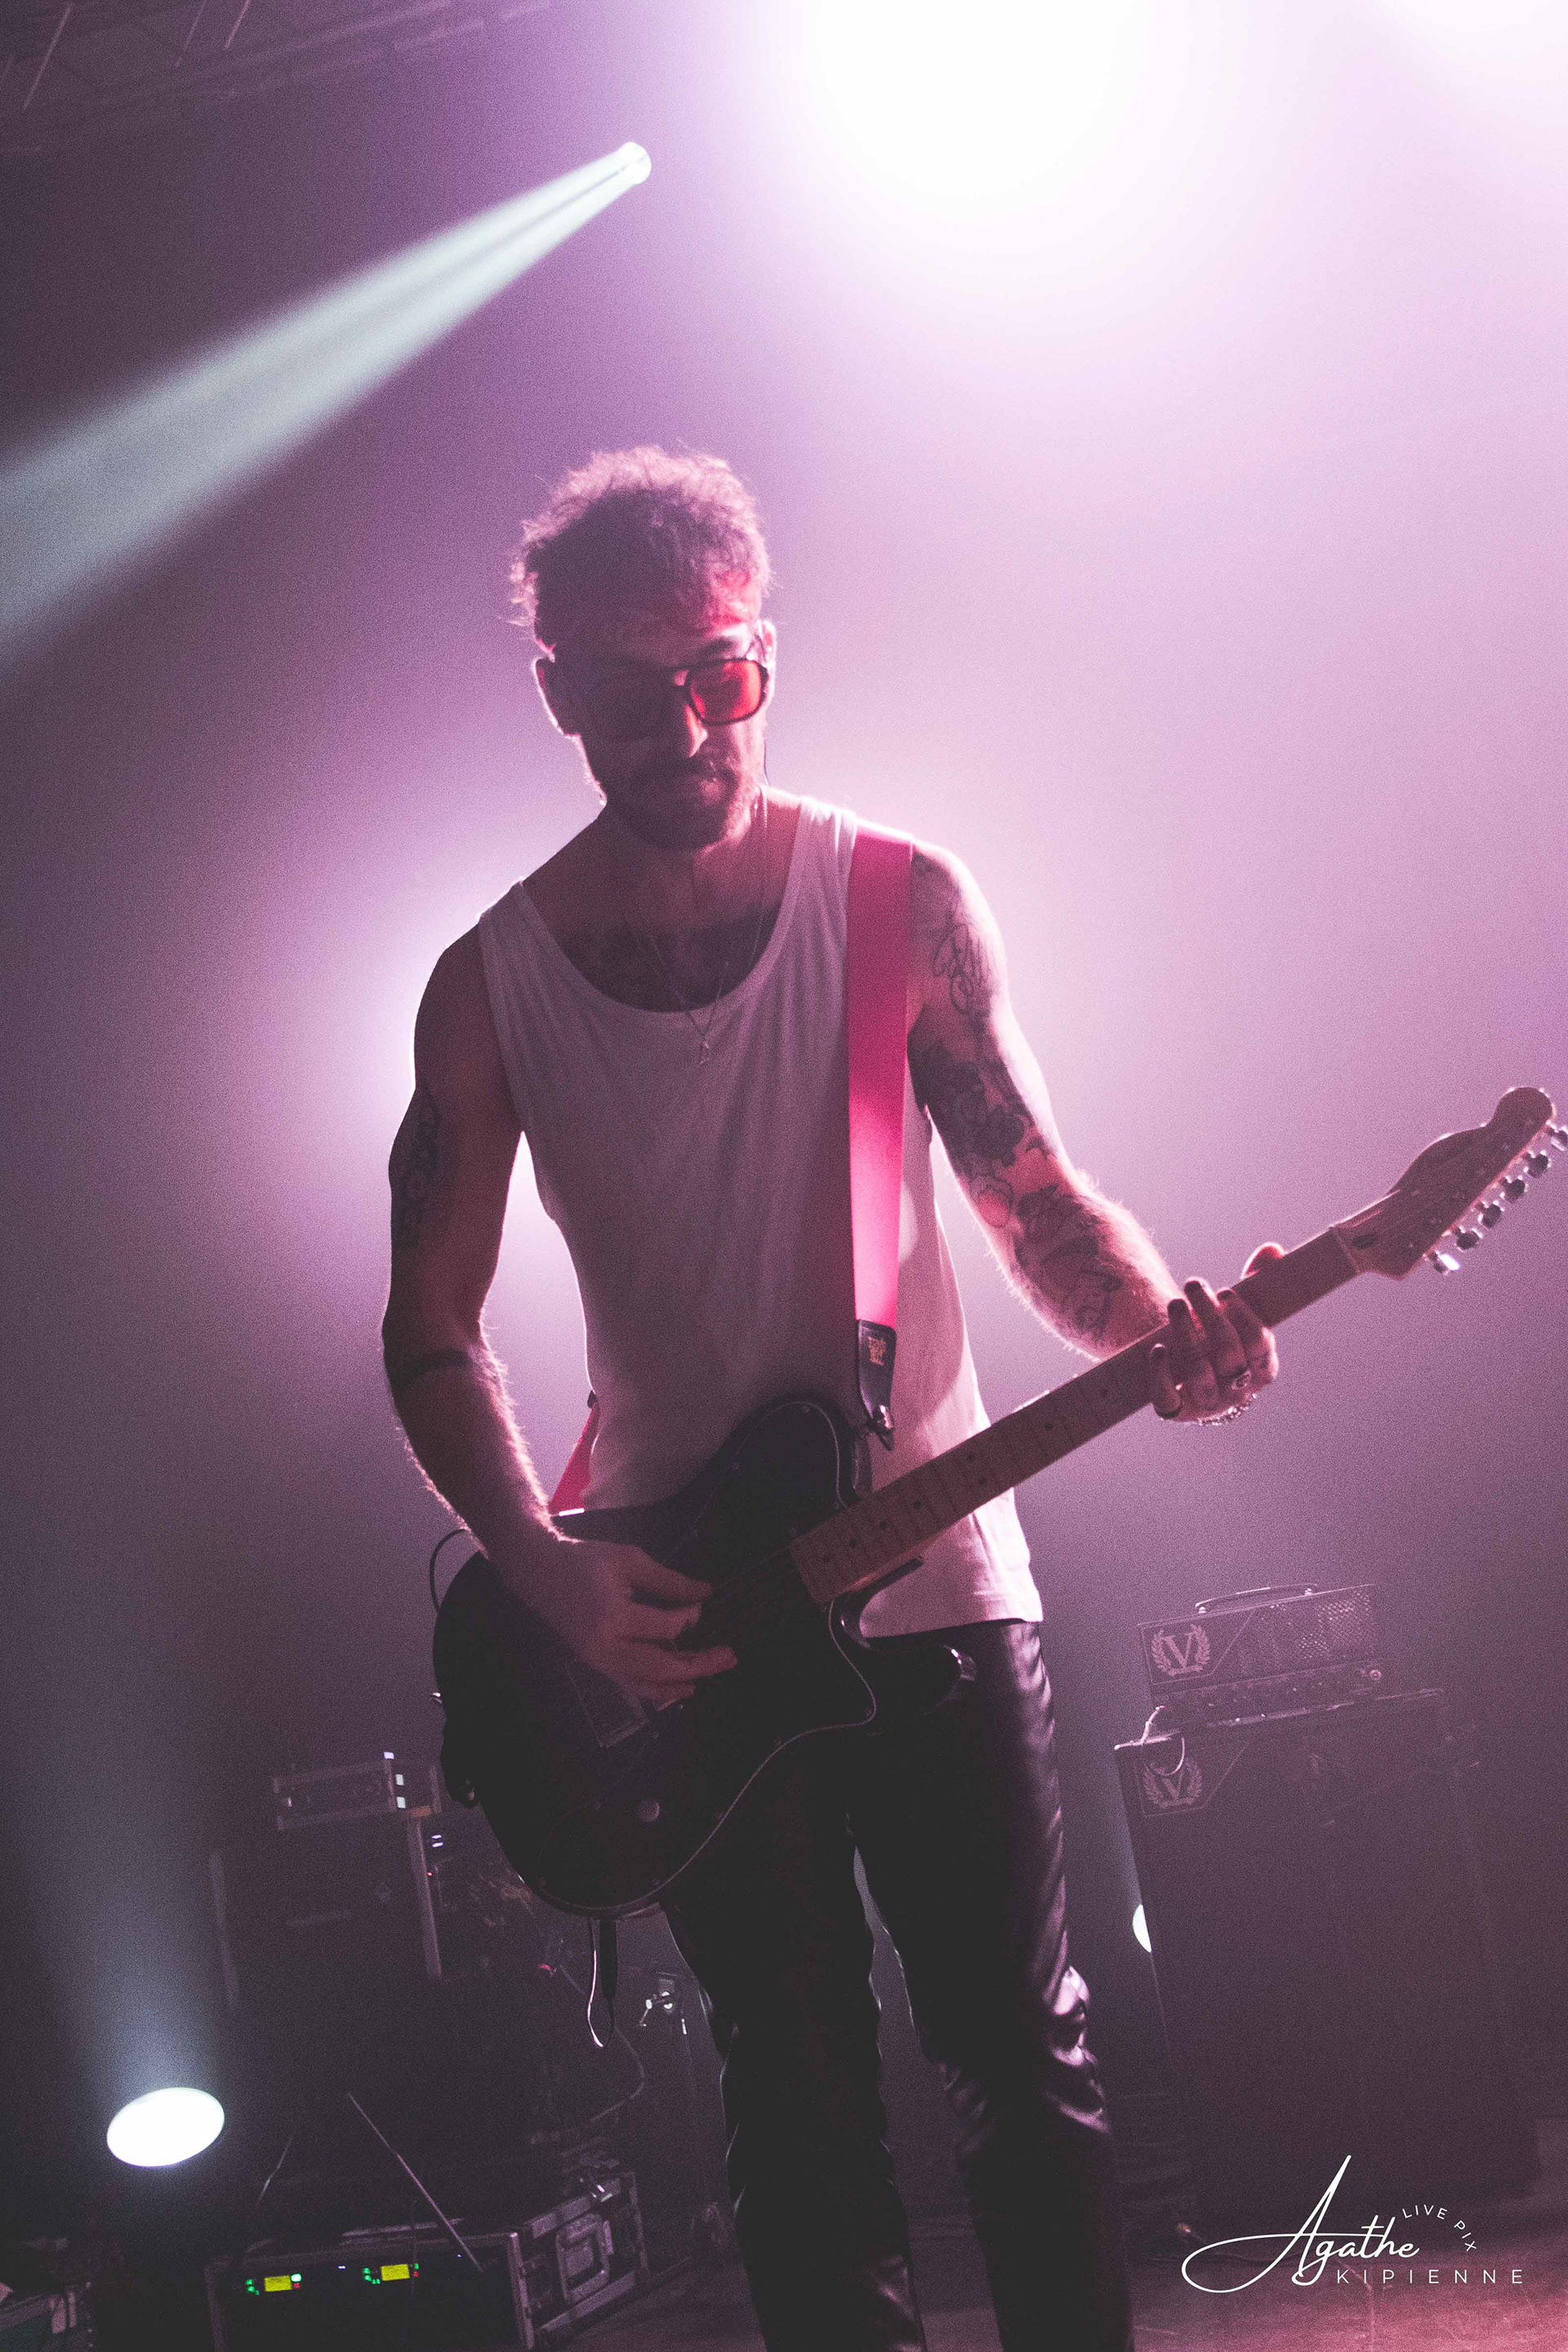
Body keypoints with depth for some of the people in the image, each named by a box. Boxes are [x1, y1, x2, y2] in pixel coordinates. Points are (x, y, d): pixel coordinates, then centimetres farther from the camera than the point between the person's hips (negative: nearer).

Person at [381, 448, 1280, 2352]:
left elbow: (1034, 1195, 0)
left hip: (931, 1570, 0)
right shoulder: (492, 984, -3)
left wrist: (1158, 1328, -22)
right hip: (678, 1623, 0)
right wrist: (552, 1580, -14)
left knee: (1022, 2060, 5)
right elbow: (431, 1330, 0)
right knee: (800, 2101, 10)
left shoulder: (901, 905, -3)